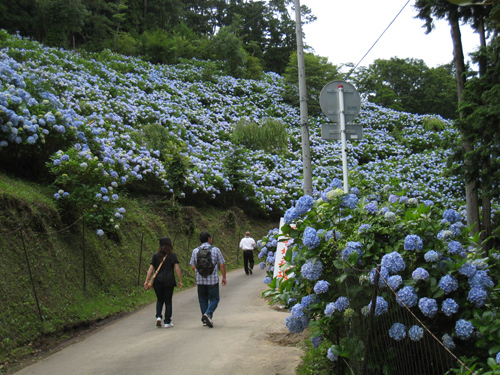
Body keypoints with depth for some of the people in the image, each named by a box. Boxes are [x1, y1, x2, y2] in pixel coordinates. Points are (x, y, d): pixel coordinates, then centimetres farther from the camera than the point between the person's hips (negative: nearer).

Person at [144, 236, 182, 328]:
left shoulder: (155, 255, 5)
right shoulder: (172, 255, -2)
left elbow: (151, 269, 0)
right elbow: (177, 269, -7)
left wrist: (147, 281, 0)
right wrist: (180, 281, -4)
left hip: (157, 281, 2)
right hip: (169, 282, -2)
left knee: (160, 300, 19)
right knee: (168, 301, 7)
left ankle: (158, 317, 1)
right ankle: (167, 322, 9)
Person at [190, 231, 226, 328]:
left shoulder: (195, 251, 2)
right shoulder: (215, 250, -4)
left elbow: (193, 266, 4)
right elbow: (222, 265, -4)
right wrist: (224, 277, 6)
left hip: (200, 280, 3)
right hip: (213, 280, -3)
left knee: (203, 300, 13)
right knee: (214, 299, 6)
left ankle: (205, 320, 15)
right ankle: (208, 314, -16)